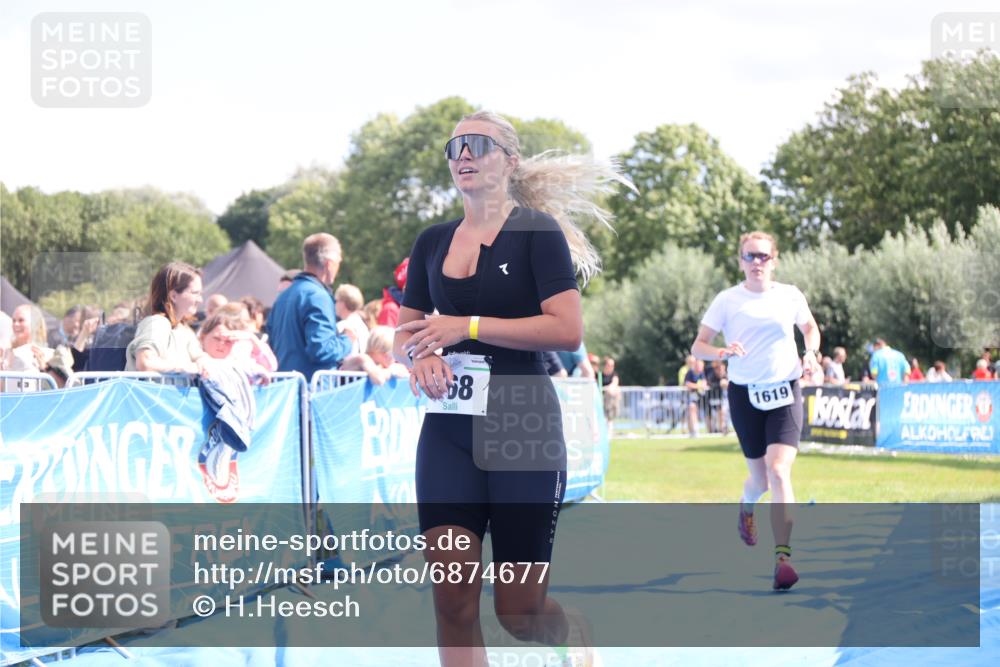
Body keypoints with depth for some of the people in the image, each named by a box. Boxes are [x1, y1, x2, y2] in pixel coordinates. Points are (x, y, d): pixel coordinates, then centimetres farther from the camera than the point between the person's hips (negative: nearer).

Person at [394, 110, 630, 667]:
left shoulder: (536, 230, -4)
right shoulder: (433, 242, 12)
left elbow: (568, 330, -14)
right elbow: (404, 334, 18)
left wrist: (467, 327, -16)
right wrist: (420, 354, -7)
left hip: (522, 429, -4)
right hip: (448, 429, 4)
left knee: (519, 609, 1)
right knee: (453, 602, -8)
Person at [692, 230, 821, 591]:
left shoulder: (791, 296, 3)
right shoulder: (727, 300, -1)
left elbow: (810, 327, 22)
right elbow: (697, 346, -1)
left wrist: (811, 352, 1)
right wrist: (722, 352, -22)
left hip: (784, 393, 0)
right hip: (745, 395, 0)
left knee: (779, 470, -18)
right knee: (761, 478, 8)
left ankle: (782, 557, -21)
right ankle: (746, 507, 47)